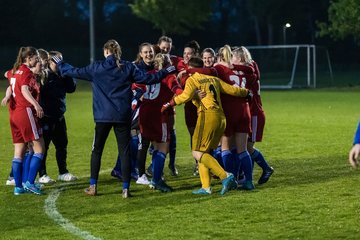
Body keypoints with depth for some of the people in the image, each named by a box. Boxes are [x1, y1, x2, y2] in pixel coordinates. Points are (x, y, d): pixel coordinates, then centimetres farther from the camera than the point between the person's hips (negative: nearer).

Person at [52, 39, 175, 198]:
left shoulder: (96, 68, -1)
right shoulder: (128, 68, 0)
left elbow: (74, 72, 6)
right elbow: (147, 78, 1)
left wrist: (59, 64, 23)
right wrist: (166, 72, 15)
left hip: (103, 116, 0)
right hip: (123, 117, 0)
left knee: (97, 150, 13)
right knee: (125, 151, 3)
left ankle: (93, 186, 14)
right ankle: (126, 188, -1)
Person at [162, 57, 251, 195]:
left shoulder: (192, 79, 3)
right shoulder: (213, 79, 21)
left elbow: (186, 95, -15)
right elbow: (232, 90, 22)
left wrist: (169, 104, -7)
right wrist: (246, 92, 40)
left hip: (208, 116, -8)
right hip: (221, 117, 8)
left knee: (198, 153, -7)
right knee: (203, 152, 13)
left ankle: (225, 177, -19)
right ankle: (206, 187, 6)